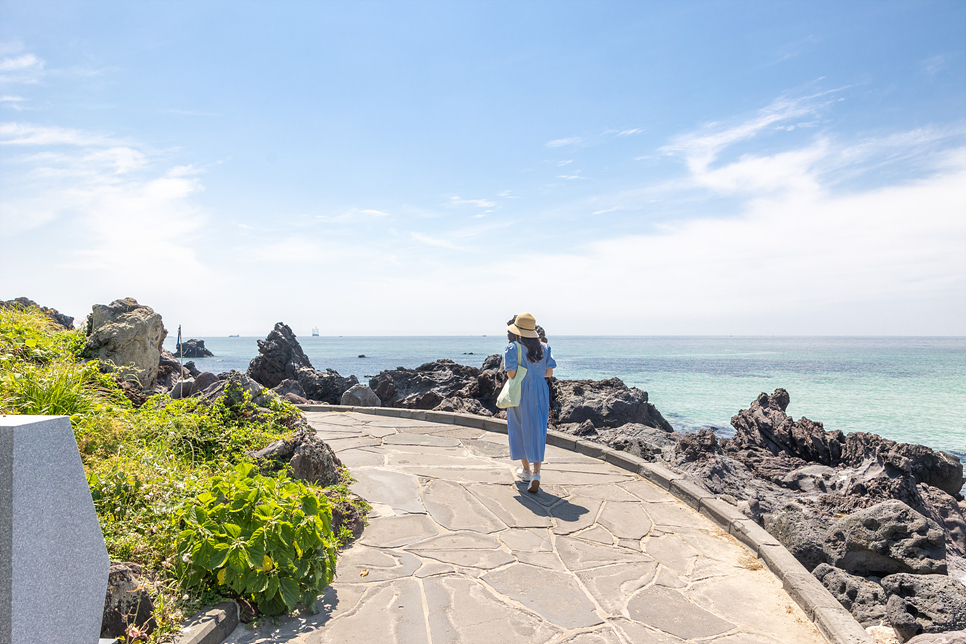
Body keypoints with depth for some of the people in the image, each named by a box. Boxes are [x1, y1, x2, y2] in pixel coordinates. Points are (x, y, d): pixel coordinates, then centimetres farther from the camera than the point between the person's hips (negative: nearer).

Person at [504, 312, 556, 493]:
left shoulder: (512, 348, -11)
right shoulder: (544, 348, 2)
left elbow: (511, 374, -17)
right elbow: (549, 372, -1)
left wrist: (522, 375, 5)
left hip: (520, 395, -2)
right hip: (539, 394, 3)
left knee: (520, 430, 15)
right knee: (537, 433, 4)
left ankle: (526, 470, 27)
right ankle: (536, 473, -9)